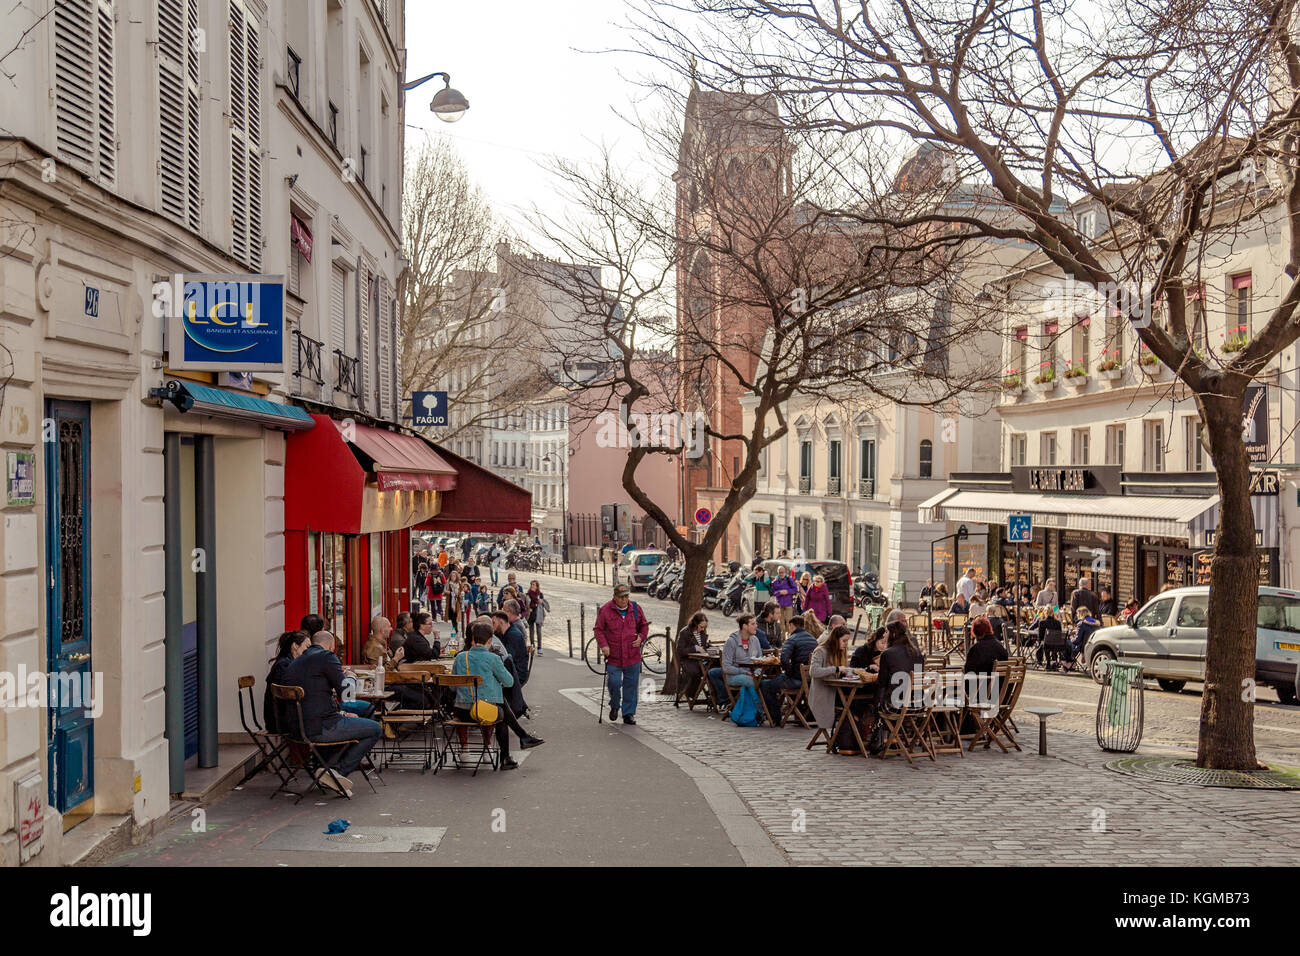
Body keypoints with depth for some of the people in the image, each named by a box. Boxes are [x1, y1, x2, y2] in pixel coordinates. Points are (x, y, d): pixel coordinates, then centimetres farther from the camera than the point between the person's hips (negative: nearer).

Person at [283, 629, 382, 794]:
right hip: (320, 728, -9)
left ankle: (328, 768, 19)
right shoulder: (326, 656, -9)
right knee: (375, 729, 2)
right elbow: (345, 692, -13)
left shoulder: (294, 662, 16)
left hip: (299, 728, 9)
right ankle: (339, 771, -2)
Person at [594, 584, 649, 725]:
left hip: (633, 656, 2)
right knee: (614, 683, -6)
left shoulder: (636, 608, 5)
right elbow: (599, 629, -1)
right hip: (613, 656, -2)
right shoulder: (605, 610, -4)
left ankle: (629, 714, 17)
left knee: (631, 685, 5)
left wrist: (641, 637, -2)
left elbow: (644, 625, 16)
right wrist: (603, 645, -13)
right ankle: (614, 706, 23)